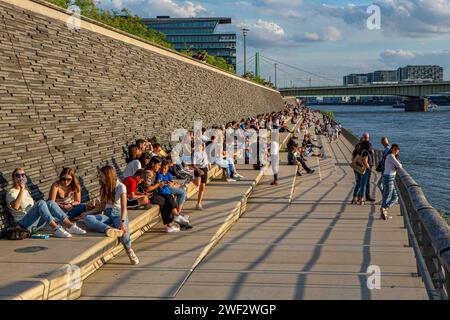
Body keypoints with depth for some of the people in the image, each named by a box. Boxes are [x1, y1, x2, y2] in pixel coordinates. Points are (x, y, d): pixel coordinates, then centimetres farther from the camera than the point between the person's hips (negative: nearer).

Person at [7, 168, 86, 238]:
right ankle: (56, 229, -40)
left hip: (35, 221, 7)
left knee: (51, 203, -15)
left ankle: (70, 225, -26)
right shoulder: (11, 192, -1)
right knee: (41, 203, -29)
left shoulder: (26, 191, 26)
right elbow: (15, 206, -22)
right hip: (24, 223, -7)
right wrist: (21, 190, -24)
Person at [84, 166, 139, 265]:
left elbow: (124, 207, -15)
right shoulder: (103, 188, 17)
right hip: (107, 214, 5)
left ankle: (129, 251, -7)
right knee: (87, 218, -26)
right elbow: (102, 206, 17)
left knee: (123, 230, -37)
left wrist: (122, 222, -29)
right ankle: (109, 229, -49)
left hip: (118, 213, -5)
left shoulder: (120, 187, -3)